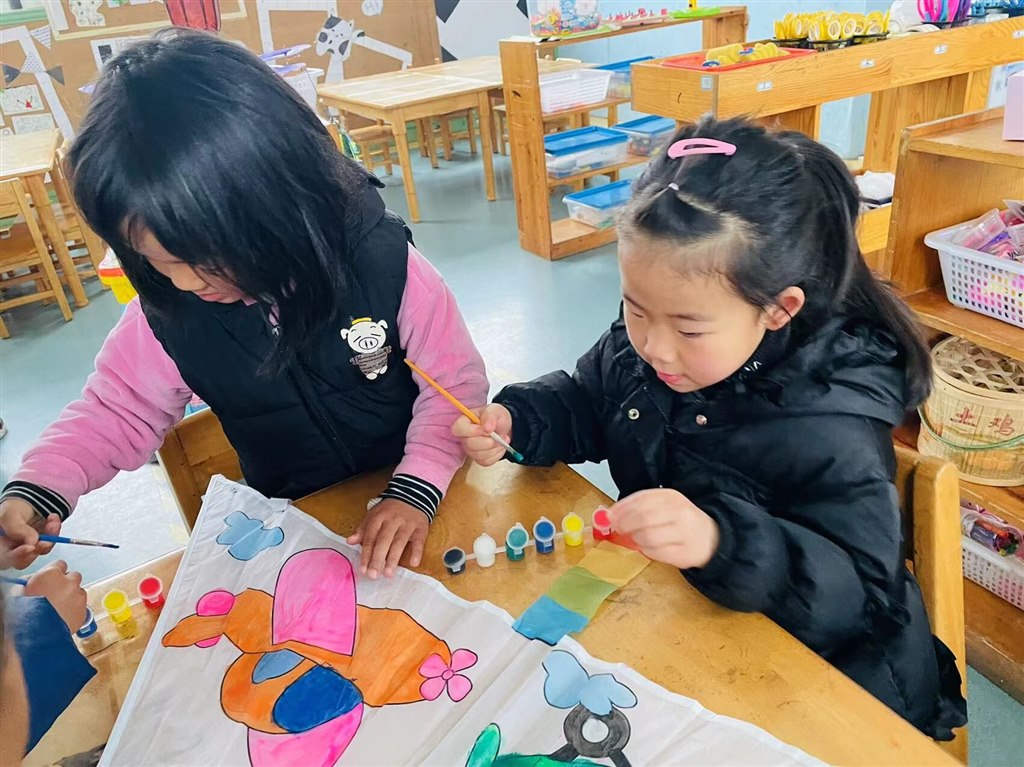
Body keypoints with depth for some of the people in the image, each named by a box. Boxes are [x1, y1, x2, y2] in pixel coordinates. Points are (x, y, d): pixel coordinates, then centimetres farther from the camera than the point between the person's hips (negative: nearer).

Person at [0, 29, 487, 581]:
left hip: (403, 513, -2)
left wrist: (415, 491, -25)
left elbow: (455, 384, -13)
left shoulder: (385, 265, -21)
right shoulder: (166, 310, -12)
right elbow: (116, 411, 2)